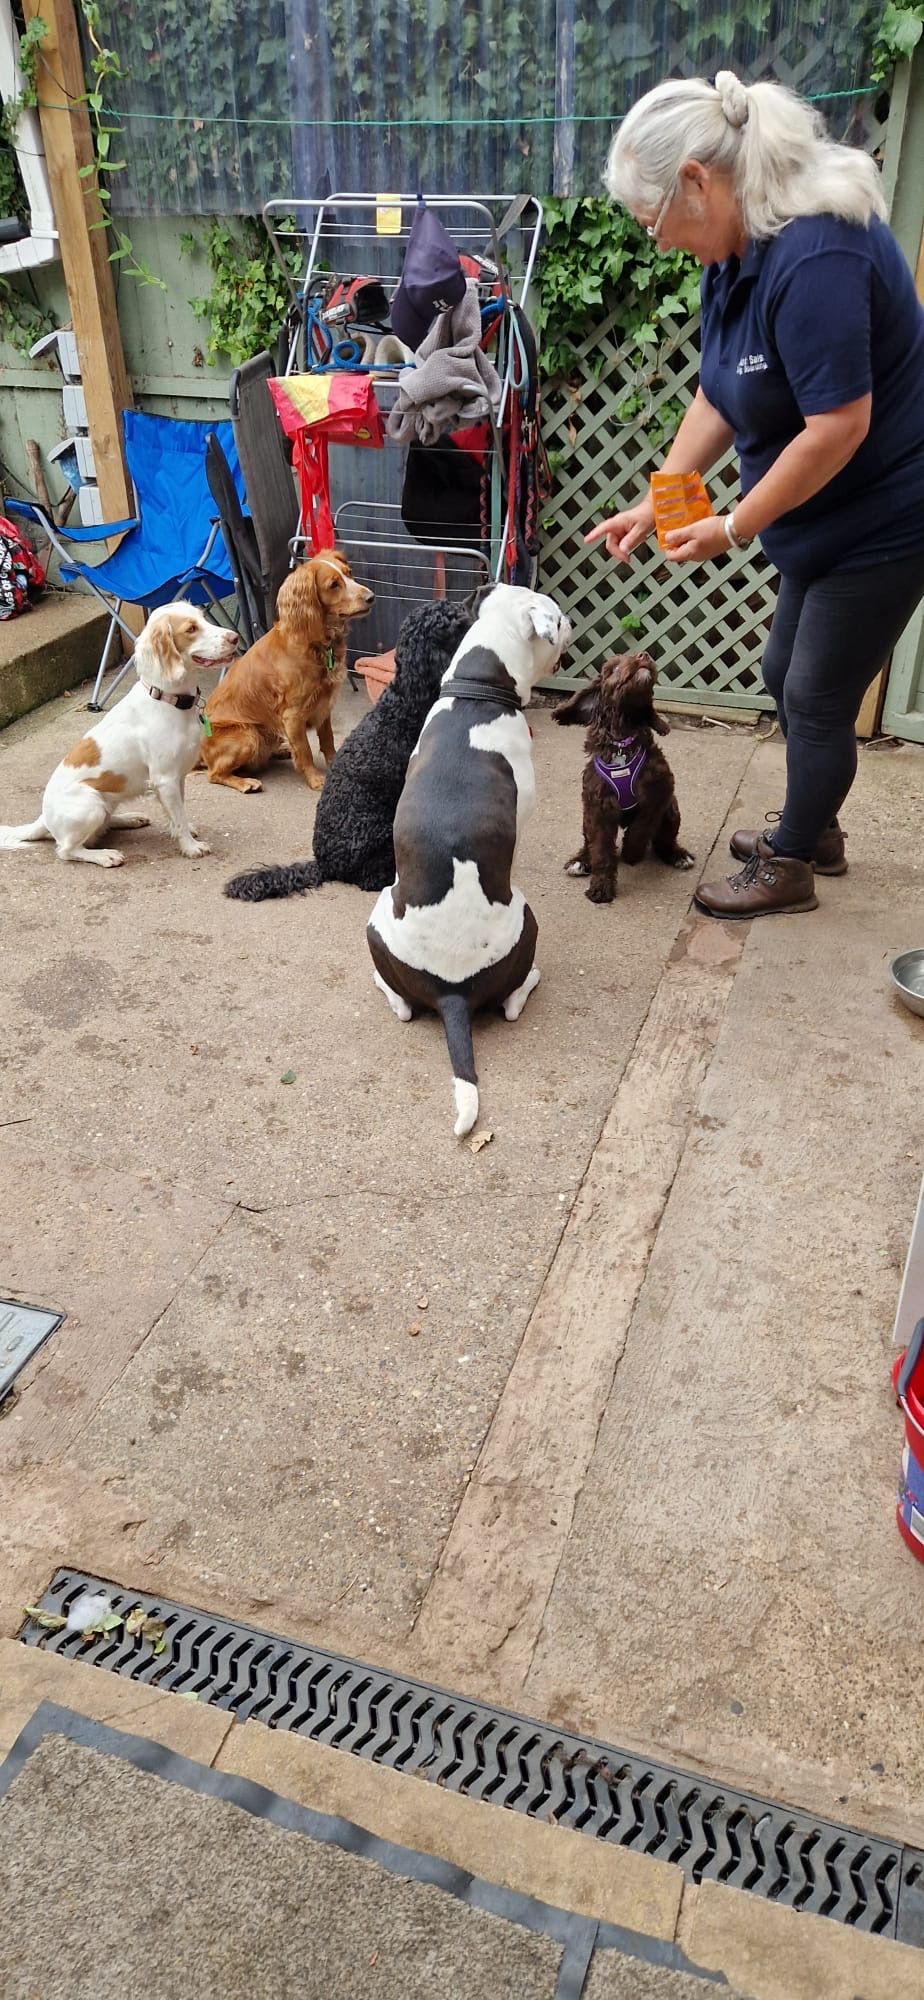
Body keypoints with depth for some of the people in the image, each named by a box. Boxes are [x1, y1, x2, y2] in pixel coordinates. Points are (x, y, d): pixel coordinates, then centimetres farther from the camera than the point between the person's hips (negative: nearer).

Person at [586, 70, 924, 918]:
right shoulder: (738, 249, 1)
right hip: (826, 520, 9)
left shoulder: (815, 256, -28)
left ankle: (789, 869, 20)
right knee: (788, 674, 18)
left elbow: (839, 425, -29)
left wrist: (735, 528, -19)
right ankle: (815, 832, 38)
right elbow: (718, 395, 5)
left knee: (817, 697, 1)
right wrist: (655, 505, -2)